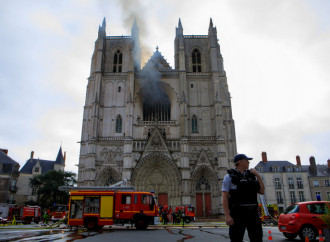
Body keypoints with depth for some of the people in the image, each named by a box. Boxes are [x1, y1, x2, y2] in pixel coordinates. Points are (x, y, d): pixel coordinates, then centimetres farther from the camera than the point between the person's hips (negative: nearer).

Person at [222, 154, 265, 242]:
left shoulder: (252, 176, 14)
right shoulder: (230, 176, -2)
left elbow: (262, 191, 11)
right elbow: (225, 197, -8)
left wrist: (258, 176, 3)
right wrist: (227, 215, -16)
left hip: (253, 213, 5)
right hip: (238, 213, -5)